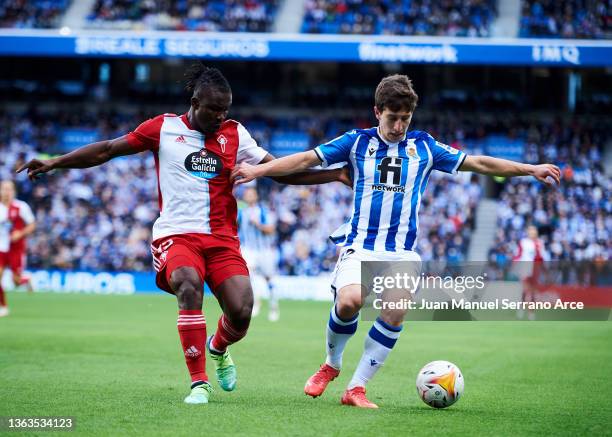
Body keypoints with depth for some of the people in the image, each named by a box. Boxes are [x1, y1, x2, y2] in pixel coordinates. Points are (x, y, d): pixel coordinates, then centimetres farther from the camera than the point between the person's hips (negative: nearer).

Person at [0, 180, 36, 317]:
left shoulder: (21, 207, -9)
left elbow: (32, 225, -3)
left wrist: (21, 234, -18)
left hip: (16, 248, -3)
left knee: (16, 281, -3)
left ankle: (26, 280, 35)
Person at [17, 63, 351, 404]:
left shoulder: (234, 134, 8)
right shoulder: (163, 129, 3)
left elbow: (281, 171, 9)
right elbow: (107, 150, 10)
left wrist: (336, 175, 2)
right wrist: (55, 163, 5)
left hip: (221, 237, 2)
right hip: (176, 235, -2)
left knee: (242, 311, -15)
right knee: (189, 285, -34)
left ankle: (218, 349, 25)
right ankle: (199, 382, -23)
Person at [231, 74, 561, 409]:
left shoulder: (424, 147, 9)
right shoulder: (357, 142, 5)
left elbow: (479, 163, 13)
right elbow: (306, 160, 3)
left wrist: (531, 169, 10)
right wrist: (258, 170, -8)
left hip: (402, 250, 2)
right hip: (359, 244, -2)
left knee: (395, 312, -18)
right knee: (349, 301, -26)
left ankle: (356, 388, -4)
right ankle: (331, 364, 4)